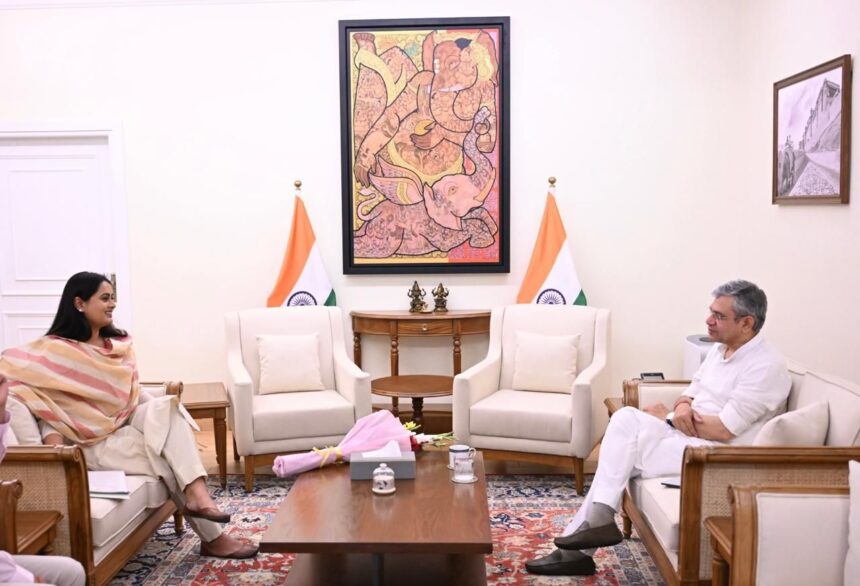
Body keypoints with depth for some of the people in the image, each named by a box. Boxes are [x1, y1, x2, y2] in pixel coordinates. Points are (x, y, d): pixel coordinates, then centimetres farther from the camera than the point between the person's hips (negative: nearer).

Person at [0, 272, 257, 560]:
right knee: (168, 457, -25)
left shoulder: (119, 344, 12)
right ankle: (212, 538, -19)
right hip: (96, 440, -6)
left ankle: (197, 494, -38)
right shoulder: (56, 350, -8)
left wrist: (164, 398, -2)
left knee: (167, 407, -26)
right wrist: (51, 435, -29)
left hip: (128, 423, 6)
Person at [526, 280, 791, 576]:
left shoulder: (766, 366, -16)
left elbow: (724, 429, -21)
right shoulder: (720, 348, 11)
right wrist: (682, 407, -9)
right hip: (686, 437, 9)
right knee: (625, 417, -12)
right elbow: (692, 391, 17)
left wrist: (667, 417, -10)